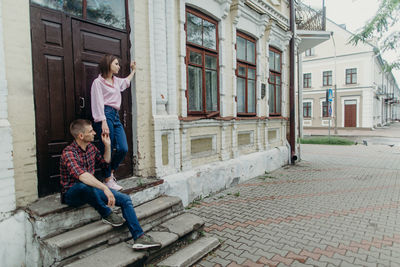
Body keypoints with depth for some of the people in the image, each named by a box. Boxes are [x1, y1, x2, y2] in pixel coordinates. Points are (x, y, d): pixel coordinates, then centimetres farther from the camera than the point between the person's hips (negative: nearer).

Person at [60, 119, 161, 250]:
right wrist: (105, 188, -51)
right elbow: (81, 175, -41)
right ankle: (107, 214, -17)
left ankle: (139, 237, -10)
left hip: (93, 190, 7)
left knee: (125, 199, -9)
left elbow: (105, 163, 19)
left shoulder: (91, 147, 4)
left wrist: (107, 145, 6)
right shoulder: (69, 153, -22)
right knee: (86, 186, -43)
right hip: (72, 193, -7)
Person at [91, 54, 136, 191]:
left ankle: (111, 172, 22)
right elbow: (98, 103, -9)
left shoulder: (116, 81, 22)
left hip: (116, 116, 7)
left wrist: (133, 70, 55)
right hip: (106, 115, -7)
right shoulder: (98, 82, 0)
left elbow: (126, 81, 47)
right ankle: (108, 180, 8)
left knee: (123, 149, -2)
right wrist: (103, 122, -18)